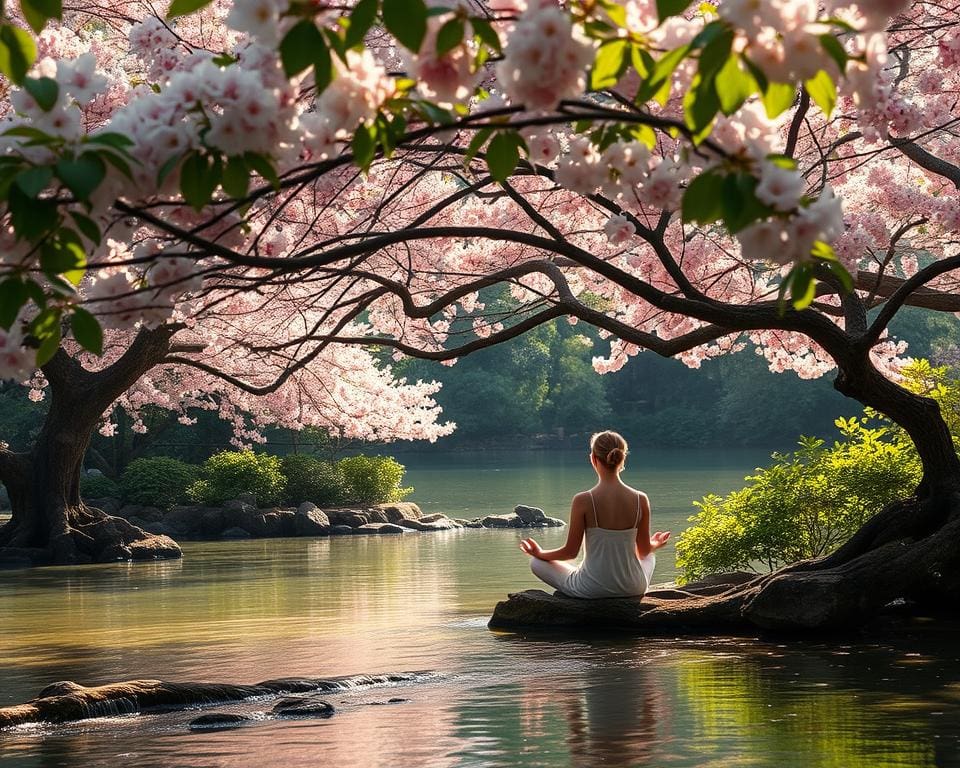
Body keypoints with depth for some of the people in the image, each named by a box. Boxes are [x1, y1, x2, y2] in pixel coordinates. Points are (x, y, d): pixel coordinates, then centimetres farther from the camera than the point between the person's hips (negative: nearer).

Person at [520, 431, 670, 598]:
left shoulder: (583, 501, -16)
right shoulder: (640, 500, -9)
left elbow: (571, 551, -8)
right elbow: (644, 550, 4)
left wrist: (539, 553, 12)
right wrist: (656, 544, 29)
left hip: (591, 589, -3)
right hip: (632, 588, 3)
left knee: (536, 562, 21)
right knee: (649, 558, 39)